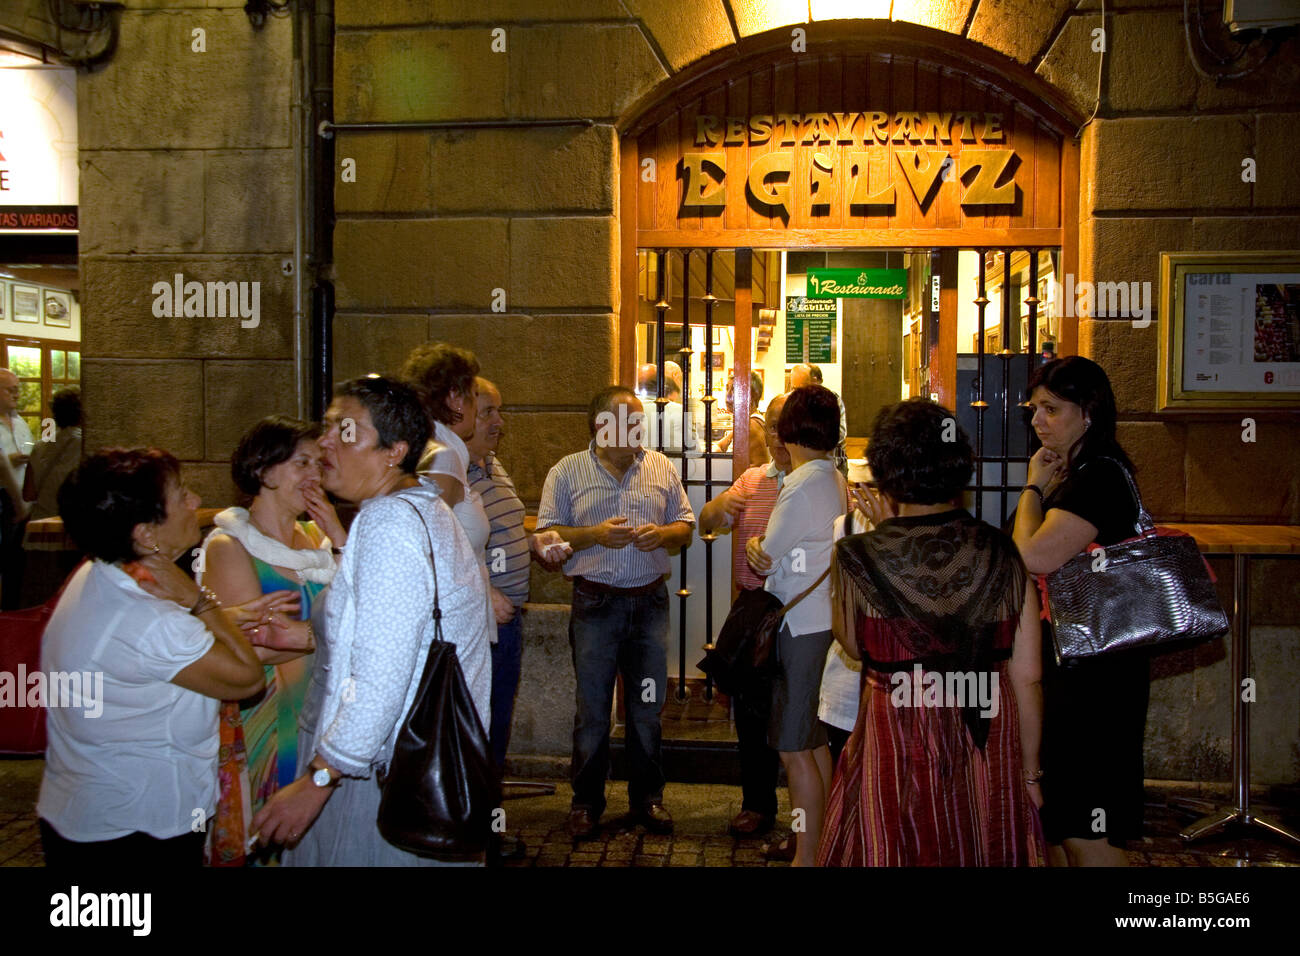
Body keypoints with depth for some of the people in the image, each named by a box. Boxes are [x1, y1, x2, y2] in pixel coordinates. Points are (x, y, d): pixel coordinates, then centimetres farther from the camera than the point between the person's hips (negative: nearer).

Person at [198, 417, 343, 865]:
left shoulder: (314, 537, 8)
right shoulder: (228, 546, -9)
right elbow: (256, 646, -17)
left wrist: (339, 537, -8)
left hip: (318, 719, 5)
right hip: (259, 722, -5)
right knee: (259, 845, 6)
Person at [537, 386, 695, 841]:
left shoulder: (661, 467, 8)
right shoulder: (567, 472, 1)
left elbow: (686, 525, 11)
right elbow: (546, 534, -2)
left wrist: (663, 534, -10)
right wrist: (595, 534, -16)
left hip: (650, 601, 2)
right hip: (595, 604, -2)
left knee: (648, 706, 10)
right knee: (592, 709, 5)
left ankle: (647, 797, 25)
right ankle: (586, 802, 21)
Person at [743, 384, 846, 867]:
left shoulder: (802, 484, -17)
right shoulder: (834, 480, 12)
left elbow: (766, 557, -12)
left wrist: (755, 547, 7)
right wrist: (761, 547, 1)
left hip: (801, 626, -10)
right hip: (823, 619, 10)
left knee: (795, 748, -3)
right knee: (814, 740, 18)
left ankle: (806, 857, 5)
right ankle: (818, 841, 28)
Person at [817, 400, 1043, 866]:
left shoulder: (859, 557, -15)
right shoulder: (1003, 555, -9)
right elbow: (1028, 678, -5)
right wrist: (1029, 772, 10)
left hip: (897, 752, -3)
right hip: (990, 751, 3)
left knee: (898, 850, 17)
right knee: (981, 850, 22)